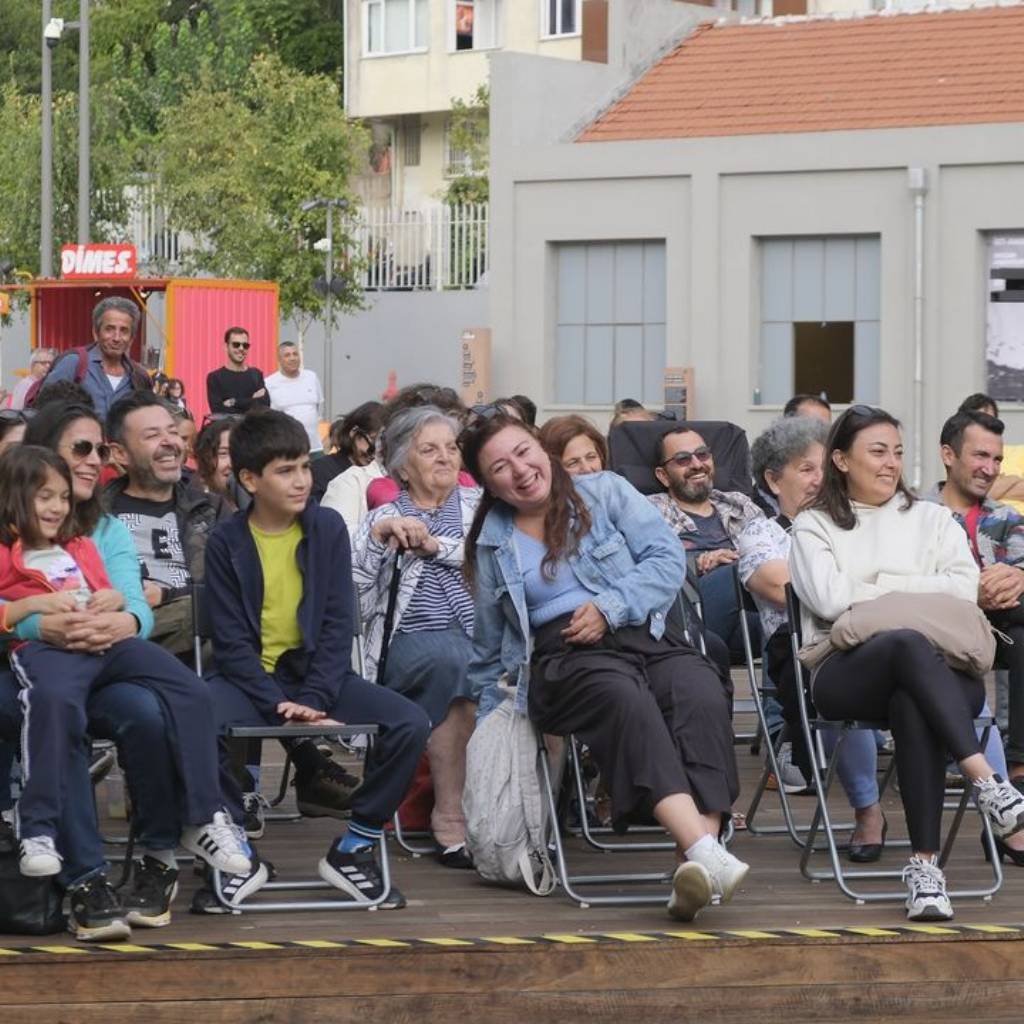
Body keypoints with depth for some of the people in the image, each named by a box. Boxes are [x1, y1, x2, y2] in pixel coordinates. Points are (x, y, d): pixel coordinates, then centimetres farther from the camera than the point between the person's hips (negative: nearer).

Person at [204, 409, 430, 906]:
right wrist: (279, 706, -20)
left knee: (409, 724, -21)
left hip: (315, 673, 2)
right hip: (250, 678, -2)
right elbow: (233, 640, -7)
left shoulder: (328, 528, 2)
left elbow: (339, 623, -2)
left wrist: (314, 699, -16)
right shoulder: (226, 542, -2)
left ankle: (353, 847, -3)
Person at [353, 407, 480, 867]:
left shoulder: (478, 504, 25)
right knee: (450, 656, -36)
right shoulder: (383, 517, 23)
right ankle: (450, 813, -35)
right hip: (410, 640, -1)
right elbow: (350, 583, 8)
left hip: (484, 638, 1)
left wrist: (436, 545, -1)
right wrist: (380, 535, -5)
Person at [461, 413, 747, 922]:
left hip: (648, 634, 1)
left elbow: (667, 559, 4)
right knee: (626, 699, -38)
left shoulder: (605, 493, 15)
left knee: (701, 694, -35)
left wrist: (609, 607, -9)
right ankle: (707, 857, -57)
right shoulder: (492, 544, 21)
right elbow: (487, 646, 29)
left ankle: (696, 872, -50)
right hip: (566, 657, -1)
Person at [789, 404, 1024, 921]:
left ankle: (925, 863, -46)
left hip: (940, 671, 2)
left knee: (913, 707, -39)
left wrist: (881, 583, 3)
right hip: (847, 673, -1)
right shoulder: (813, 526, 18)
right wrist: (919, 590, 5)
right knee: (909, 645, -40)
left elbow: (964, 589, 6)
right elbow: (829, 599, -2)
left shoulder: (932, 519, 25)